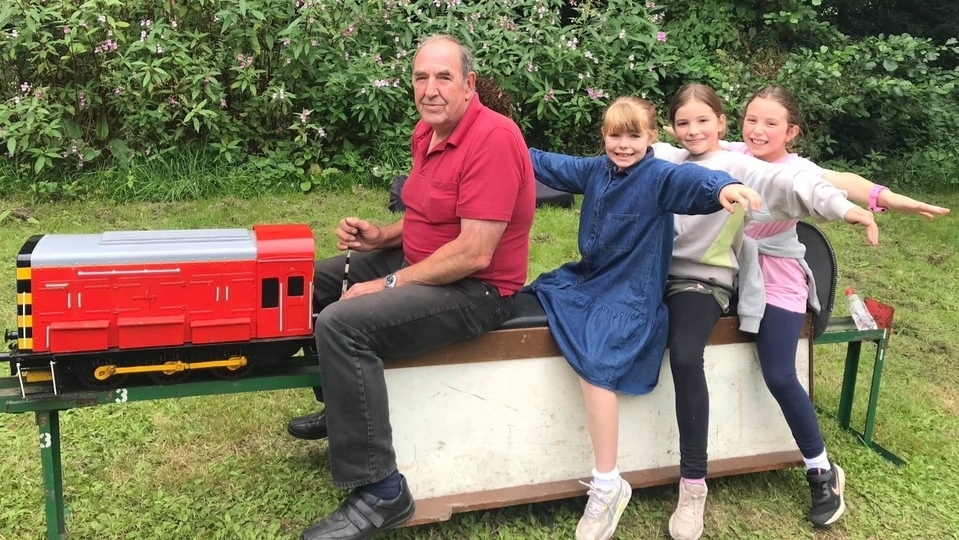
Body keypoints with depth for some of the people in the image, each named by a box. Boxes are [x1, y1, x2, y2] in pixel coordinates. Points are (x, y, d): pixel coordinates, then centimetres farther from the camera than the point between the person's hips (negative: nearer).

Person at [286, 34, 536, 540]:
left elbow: (474, 253, -27)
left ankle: (380, 492, -19)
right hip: (421, 261, 10)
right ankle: (341, 407, 32)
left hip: (475, 289, -10)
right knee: (311, 281, 16)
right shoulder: (427, 131, 6)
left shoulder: (492, 139, -23)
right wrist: (380, 235, 1)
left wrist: (388, 284, -21)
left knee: (341, 324, -28)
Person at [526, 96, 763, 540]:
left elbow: (689, 179, -34)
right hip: (586, 279, 9)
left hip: (629, 295, -9)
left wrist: (722, 186, -56)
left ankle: (607, 487, -14)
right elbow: (553, 166, 25)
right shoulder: (595, 170, 9)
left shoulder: (658, 176, -13)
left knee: (595, 368, -27)